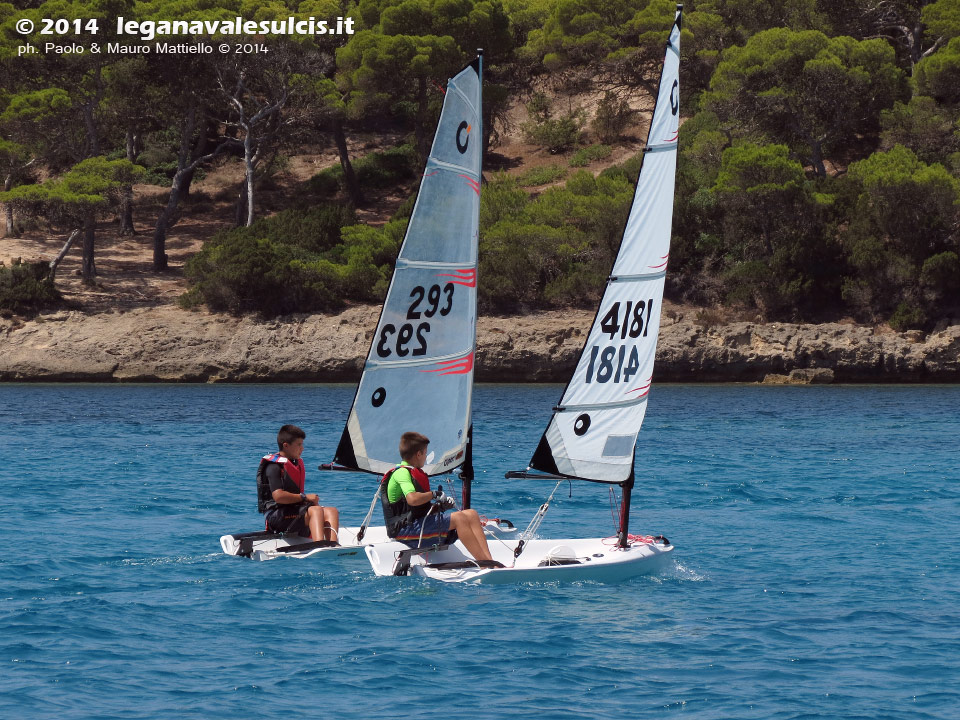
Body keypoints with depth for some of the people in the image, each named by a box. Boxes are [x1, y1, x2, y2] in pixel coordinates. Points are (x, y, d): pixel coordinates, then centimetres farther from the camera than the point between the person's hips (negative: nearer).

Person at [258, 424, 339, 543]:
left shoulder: (297, 463, 22)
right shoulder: (274, 466, -8)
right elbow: (278, 496, -20)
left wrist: (312, 500, 7)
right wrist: (305, 497, -13)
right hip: (277, 514, -9)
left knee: (331, 511, -13)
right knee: (316, 511, -32)